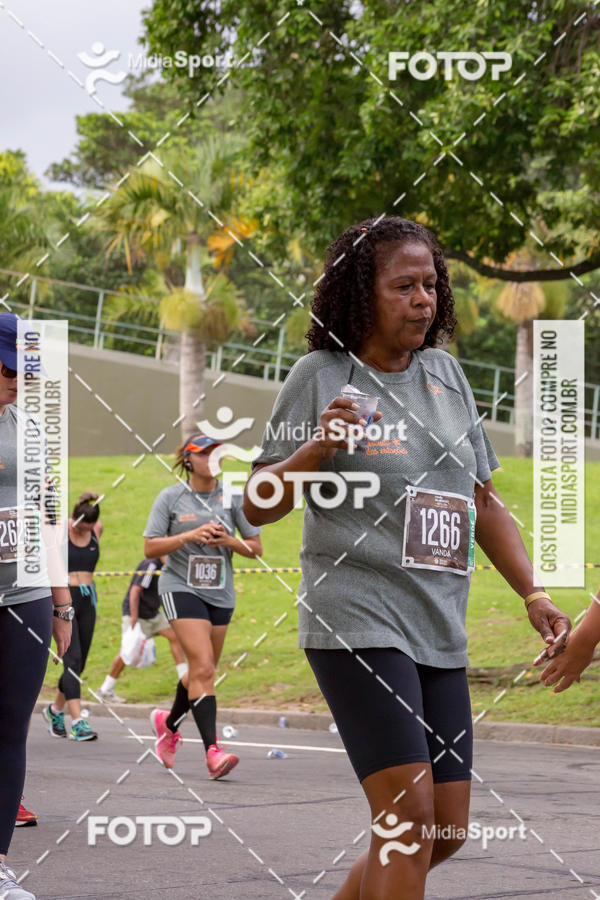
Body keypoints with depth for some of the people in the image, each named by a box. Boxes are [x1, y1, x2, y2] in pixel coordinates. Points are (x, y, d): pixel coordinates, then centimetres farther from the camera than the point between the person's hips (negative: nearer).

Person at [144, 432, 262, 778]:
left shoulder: (233, 497, 4)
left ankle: (169, 723, 41)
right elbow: (150, 548, -3)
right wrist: (188, 536, -17)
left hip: (221, 593, 4)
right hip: (181, 587, -4)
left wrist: (227, 540, -13)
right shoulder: (170, 498, -2)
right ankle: (212, 750, -24)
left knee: (204, 671, 13)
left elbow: (256, 547, 6)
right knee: (202, 666, -19)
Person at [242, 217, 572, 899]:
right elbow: (257, 506, -4)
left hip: (440, 631, 7)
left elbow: (482, 501, 21)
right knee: (409, 810, -17)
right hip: (355, 619, -6)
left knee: (446, 830, 6)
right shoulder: (320, 376, -2)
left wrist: (534, 594, 13)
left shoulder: (446, 375, 14)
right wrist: (318, 447, -20)